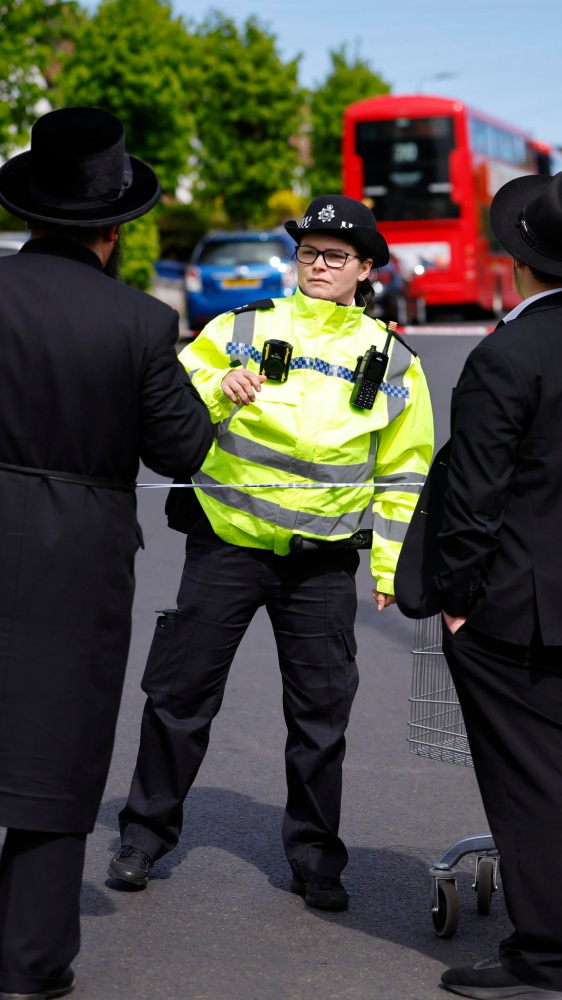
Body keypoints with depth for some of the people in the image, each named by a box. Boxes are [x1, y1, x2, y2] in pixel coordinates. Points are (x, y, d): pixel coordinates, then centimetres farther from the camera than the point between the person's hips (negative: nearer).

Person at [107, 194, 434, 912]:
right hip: (227, 544, -1)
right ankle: (146, 836, 21)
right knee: (180, 692, 5)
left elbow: (402, 474, 10)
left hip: (323, 560, 1)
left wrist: (390, 566, 6)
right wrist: (219, 389, -23)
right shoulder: (242, 329, 0)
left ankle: (314, 859, 20)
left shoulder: (390, 360, 5)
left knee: (320, 715, 6)